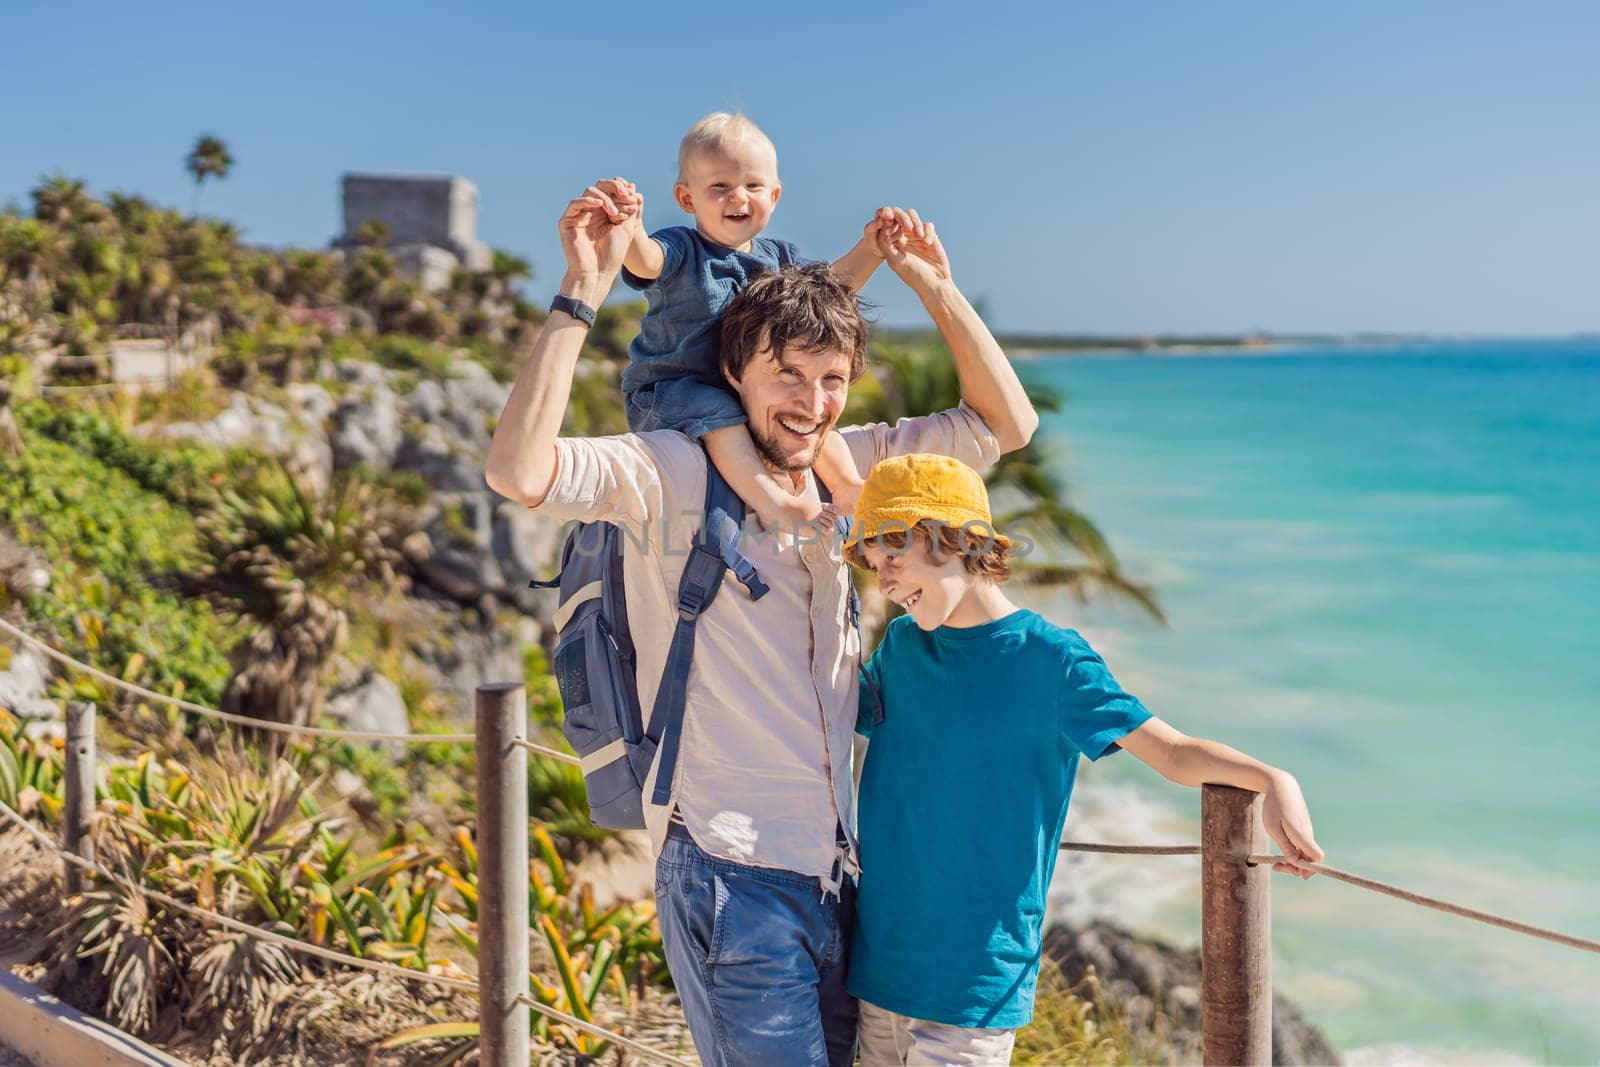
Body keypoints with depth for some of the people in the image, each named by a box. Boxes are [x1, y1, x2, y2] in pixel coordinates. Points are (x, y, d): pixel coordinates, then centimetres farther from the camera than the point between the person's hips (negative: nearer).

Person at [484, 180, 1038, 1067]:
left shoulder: (855, 465, 8)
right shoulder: (672, 472, -10)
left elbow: (1007, 423, 12)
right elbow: (517, 472, -26)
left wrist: (935, 286, 3)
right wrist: (582, 293, -24)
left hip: (844, 872, 6)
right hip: (732, 872, -6)